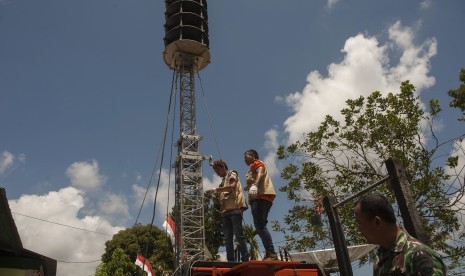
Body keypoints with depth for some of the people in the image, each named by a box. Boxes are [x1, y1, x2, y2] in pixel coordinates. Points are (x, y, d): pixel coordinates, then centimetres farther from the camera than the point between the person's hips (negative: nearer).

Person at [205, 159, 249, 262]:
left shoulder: (232, 174, 10)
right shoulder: (222, 182, 28)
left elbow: (232, 186, -14)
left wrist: (215, 190, -13)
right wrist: (211, 196, 7)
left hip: (235, 208, -7)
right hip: (225, 211, 8)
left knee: (238, 234, -12)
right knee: (227, 238, 0)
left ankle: (245, 259, -12)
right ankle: (230, 260, -1)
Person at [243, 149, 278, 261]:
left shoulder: (257, 163, 6)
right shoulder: (252, 168, 32)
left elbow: (260, 173, -16)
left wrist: (254, 185, -33)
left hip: (261, 196, -10)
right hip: (258, 197, 10)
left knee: (260, 225, -18)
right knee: (260, 226, 6)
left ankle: (272, 253, -25)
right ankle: (269, 254, 2)